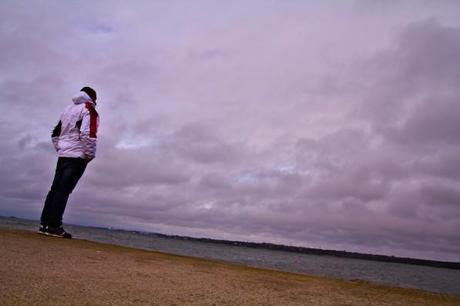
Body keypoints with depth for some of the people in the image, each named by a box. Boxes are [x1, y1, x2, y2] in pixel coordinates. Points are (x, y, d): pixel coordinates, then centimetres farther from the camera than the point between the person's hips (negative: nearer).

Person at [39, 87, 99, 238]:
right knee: (64, 191, -10)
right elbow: (88, 134, -19)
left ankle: (44, 224, 10)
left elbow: (55, 133, 21)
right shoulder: (89, 110, -5)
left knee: (55, 188, 8)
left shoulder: (68, 109, 20)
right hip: (78, 156, -7)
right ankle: (54, 226, -10)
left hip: (63, 155, 8)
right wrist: (90, 154, -10)